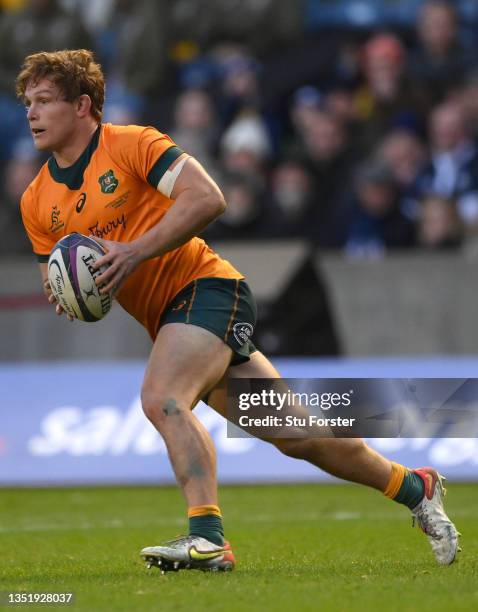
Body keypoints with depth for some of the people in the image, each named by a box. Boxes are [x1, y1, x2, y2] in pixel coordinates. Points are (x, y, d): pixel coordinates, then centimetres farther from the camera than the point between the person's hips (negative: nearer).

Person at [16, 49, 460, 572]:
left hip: (205, 288, -6)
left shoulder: (130, 144, -9)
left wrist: (135, 252, -25)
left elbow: (207, 197, -20)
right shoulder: (37, 201, 10)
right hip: (166, 319, 6)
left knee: (161, 398, -31)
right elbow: (58, 286, 17)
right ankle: (413, 487, 23)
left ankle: (208, 538, -36)